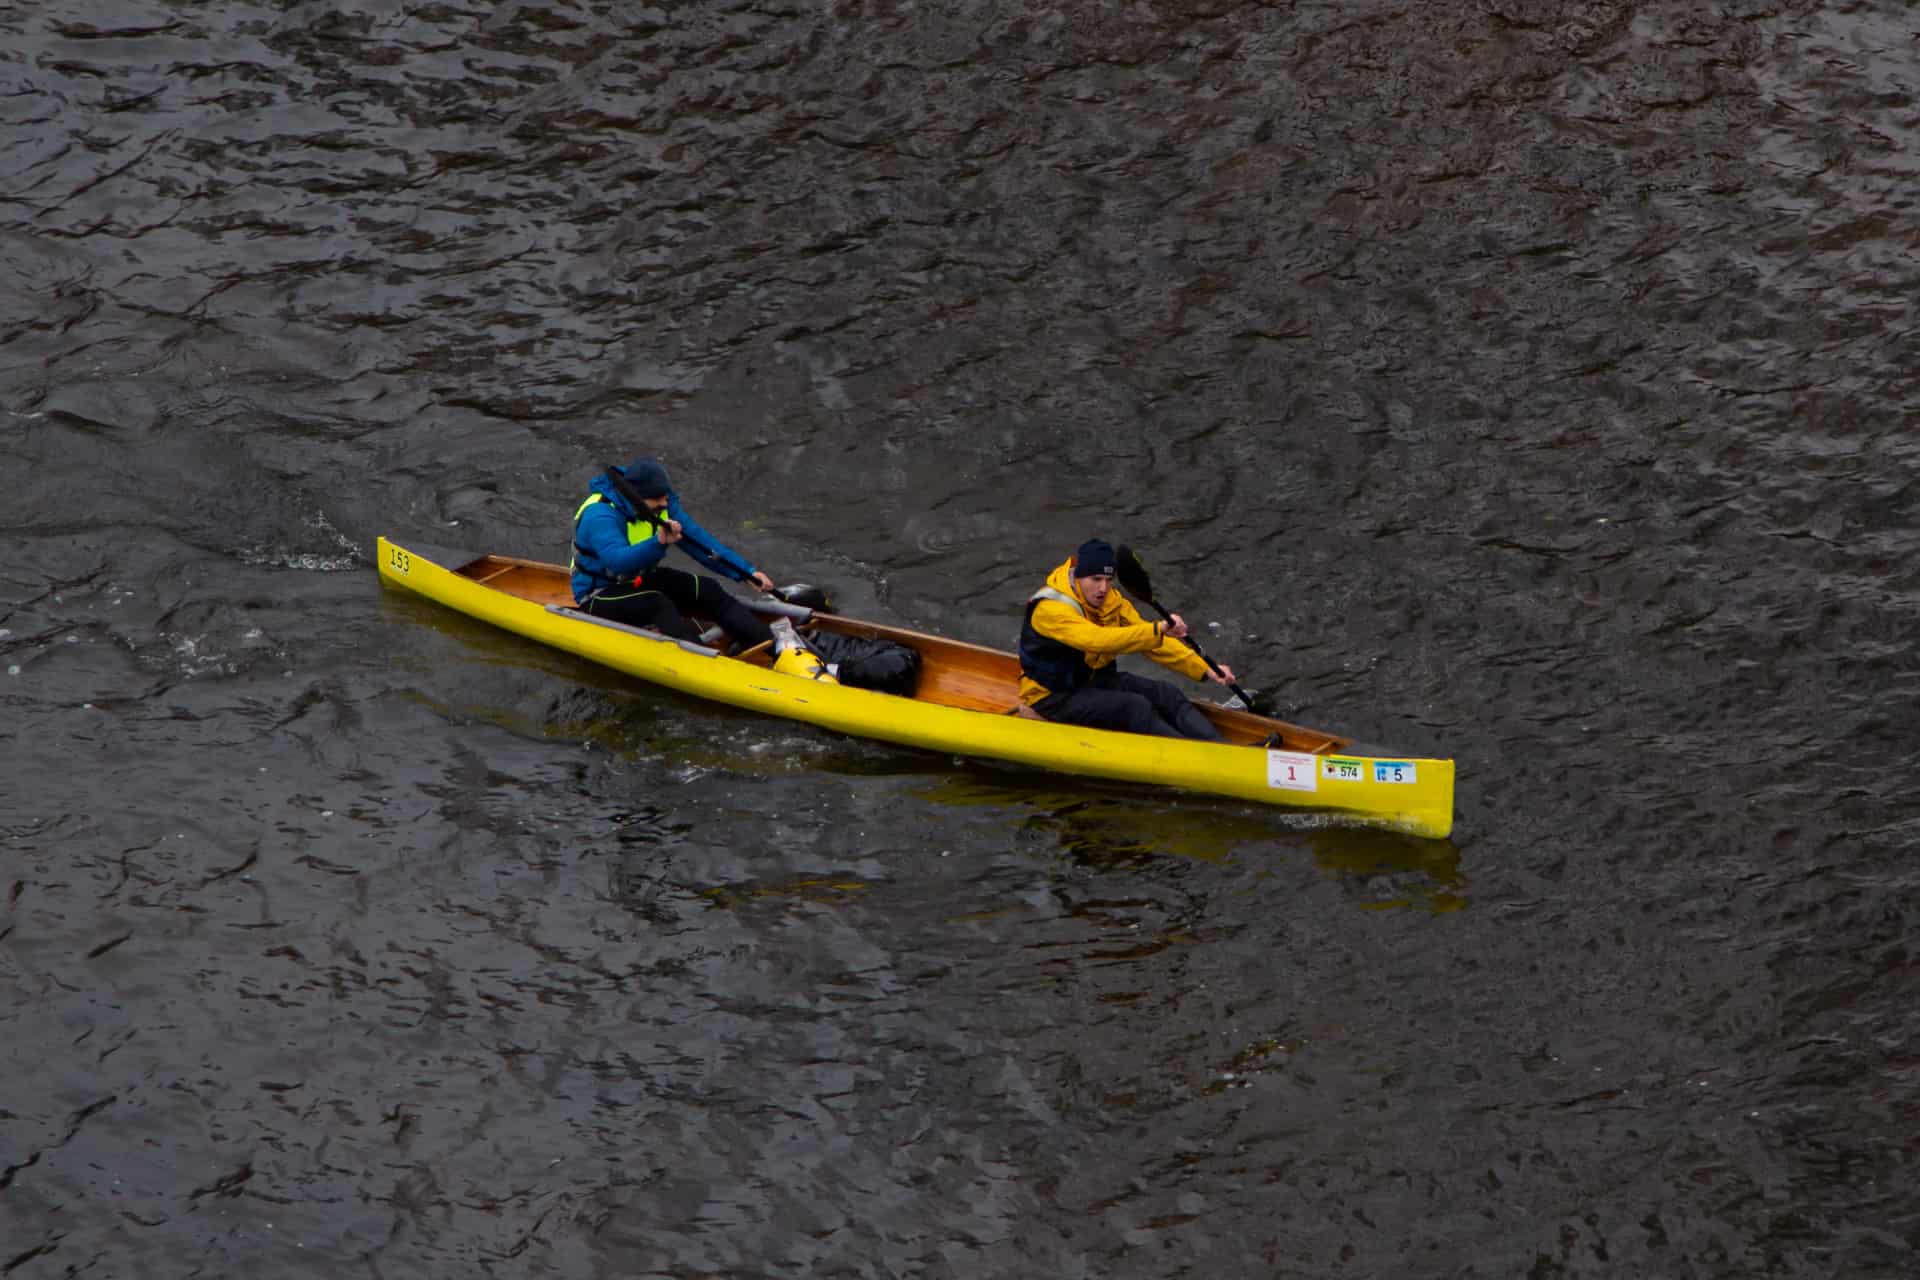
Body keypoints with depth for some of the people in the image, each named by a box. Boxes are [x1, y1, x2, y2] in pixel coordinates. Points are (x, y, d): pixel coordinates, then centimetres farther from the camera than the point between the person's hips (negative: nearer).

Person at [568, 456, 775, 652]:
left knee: (706, 589, -13)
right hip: (599, 597, -7)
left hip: (641, 581, 7)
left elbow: (701, 542, -1)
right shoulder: (600, 516, -26)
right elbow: (618, 561, -43)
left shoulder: (663, 505, -3)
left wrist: (747, 572, -8)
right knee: (657, 604, -33)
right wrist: (659, 543, -58)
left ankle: (772, 647, -24)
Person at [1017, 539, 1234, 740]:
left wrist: (1205, 670, -9)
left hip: (1095, 680, 8)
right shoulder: (1051, 608, -25)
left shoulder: (1112, 602, 2)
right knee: (1135, 707, -27)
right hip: (1055, 698, -8)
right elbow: (1098, 640, -40)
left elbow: (1156, 643, 2)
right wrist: (1157, 630, -49)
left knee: (1165, 694, -14)